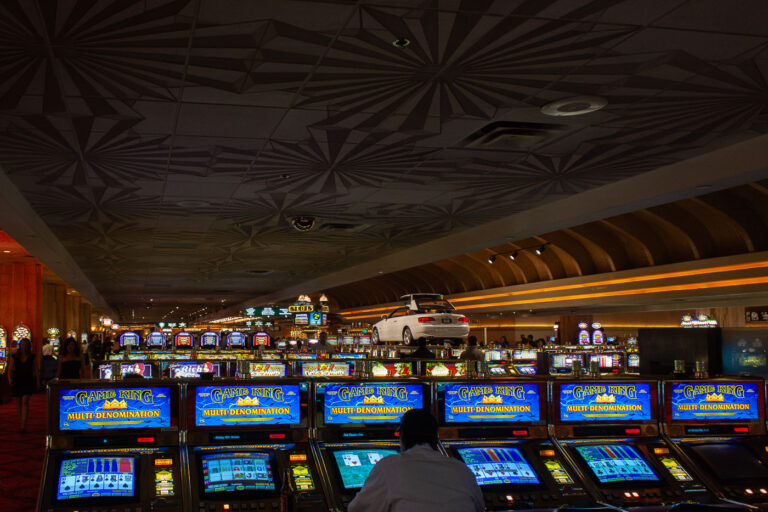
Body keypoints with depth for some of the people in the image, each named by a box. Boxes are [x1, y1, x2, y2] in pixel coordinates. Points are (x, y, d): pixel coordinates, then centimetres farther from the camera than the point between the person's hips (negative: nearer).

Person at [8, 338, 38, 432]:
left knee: (25, 402, -13)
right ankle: (20, 424, 21)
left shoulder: (32, 357, 2)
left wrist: (36, 382, 6)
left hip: (28, 381, -2)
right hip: (17, 381, 2)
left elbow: (34, 370, 7)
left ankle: (23, 425, -19)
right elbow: (10, 369, 3)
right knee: (19, 403, 9)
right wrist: (10, 379, -12)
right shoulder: (14, 356, 3)